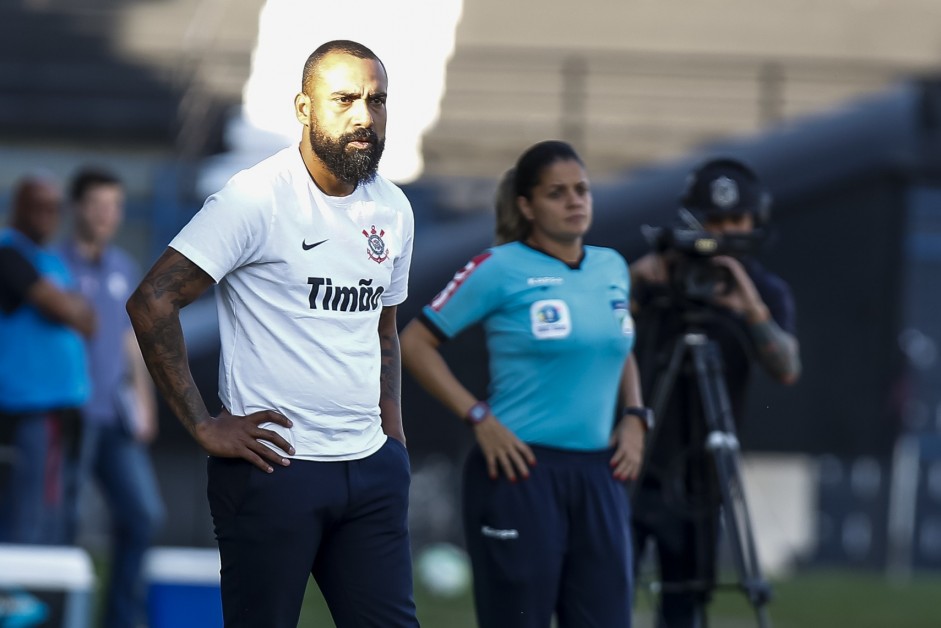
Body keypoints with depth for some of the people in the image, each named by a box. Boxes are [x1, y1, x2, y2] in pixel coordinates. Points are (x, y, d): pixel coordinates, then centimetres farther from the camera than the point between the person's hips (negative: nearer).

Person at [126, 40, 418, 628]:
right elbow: (152, 302, -14)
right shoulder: (255, 199, -11)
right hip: (274, 464, -6)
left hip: (372, 469, 6)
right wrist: (205, 426, -15)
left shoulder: (394, 209, 10)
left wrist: (394, 434, 12)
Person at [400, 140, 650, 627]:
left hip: (598, 474, 6)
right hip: (522, 471, -5)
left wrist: (633, 417, 10)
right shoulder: (500, 269, -6)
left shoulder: (612, 268, 12)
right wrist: (479, 418, -11)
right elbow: (414, 343, -5)